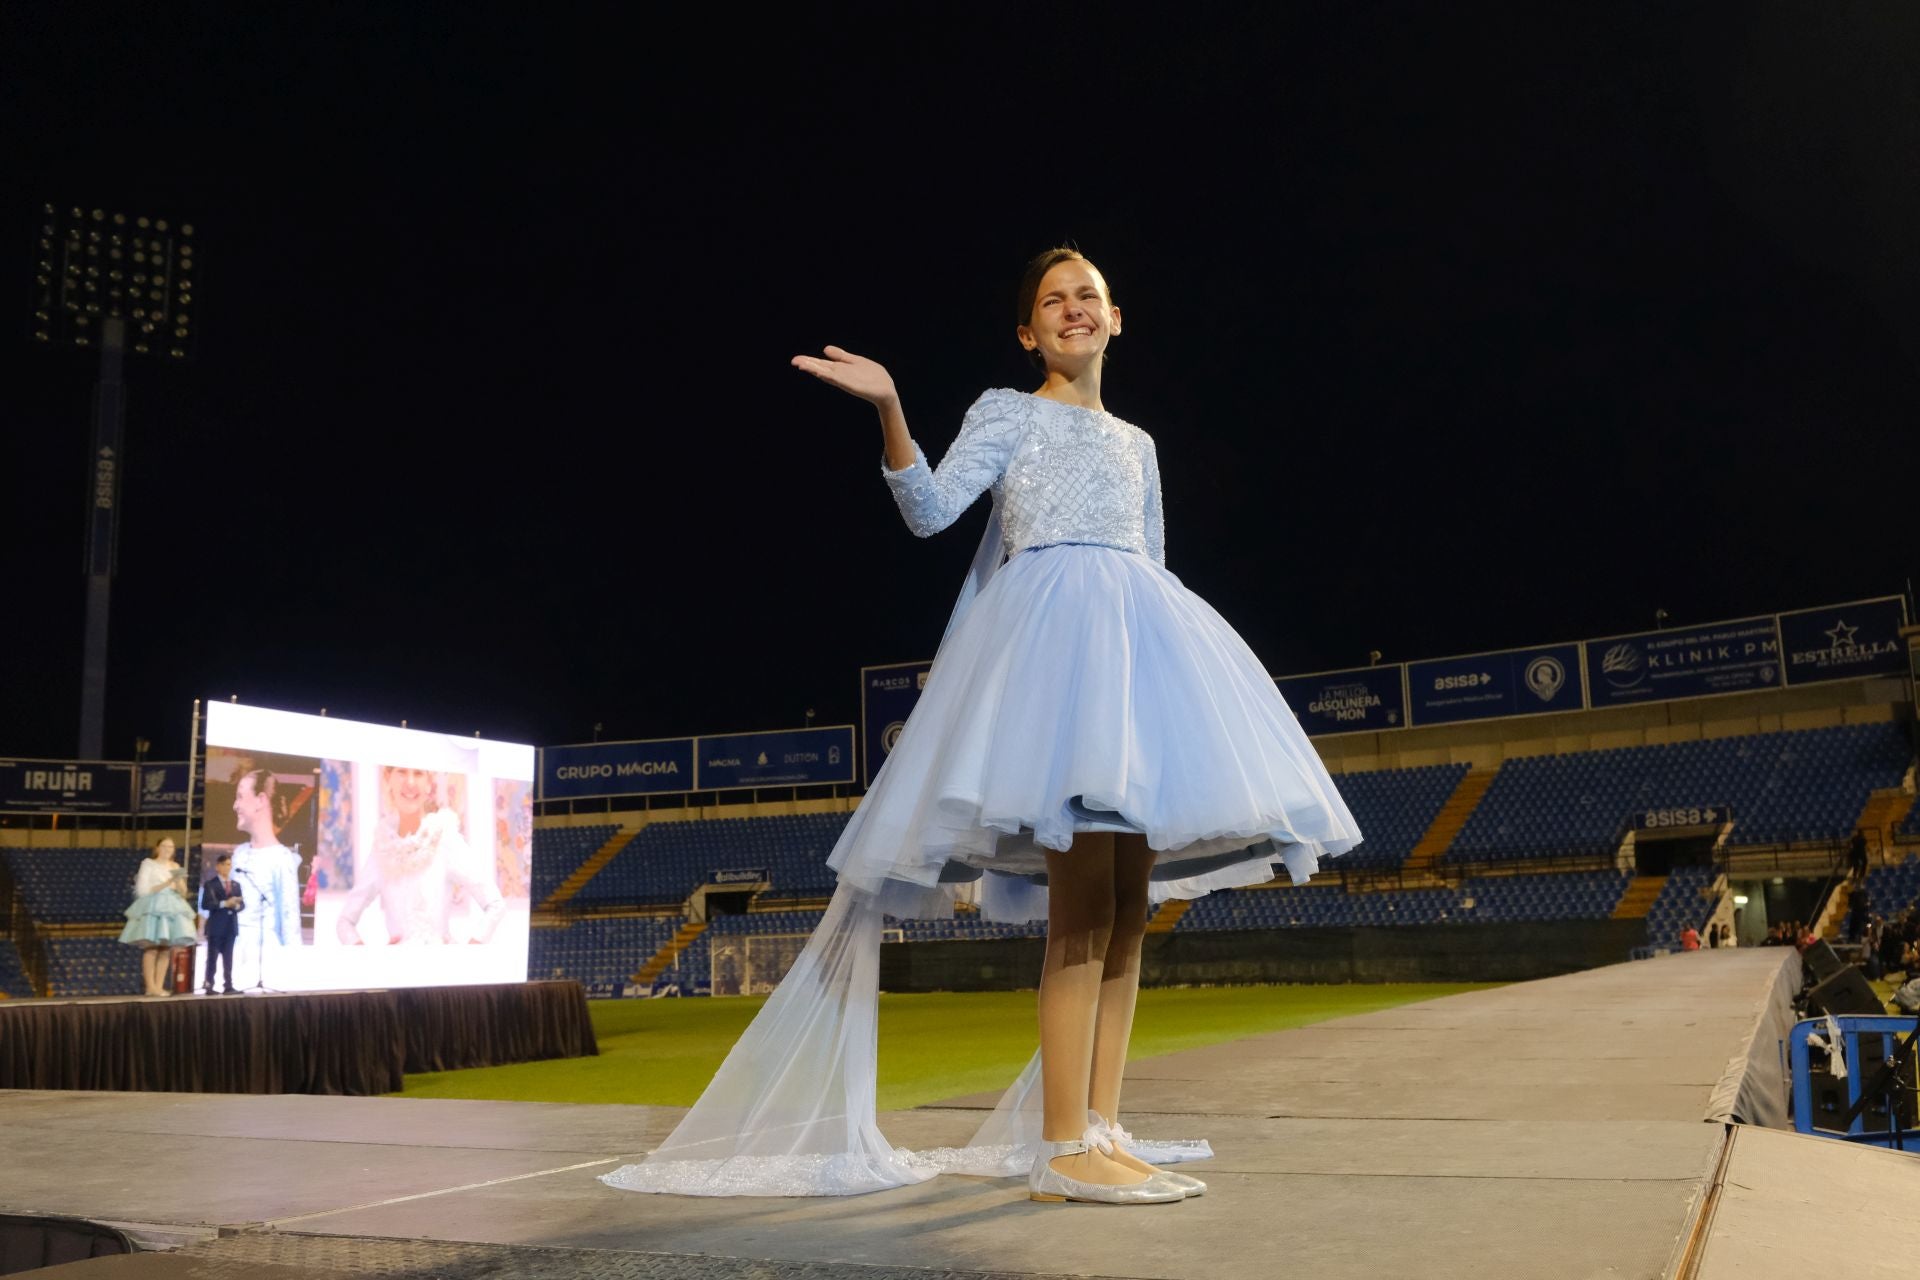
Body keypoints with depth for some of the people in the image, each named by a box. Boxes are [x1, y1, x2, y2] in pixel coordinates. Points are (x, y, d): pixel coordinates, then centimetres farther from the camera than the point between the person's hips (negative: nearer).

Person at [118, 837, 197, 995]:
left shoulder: (175, 867, 16)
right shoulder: (148, 864, 3)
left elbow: (183, 893, 13)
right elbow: (142, 890, -6)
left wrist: (179, 883, -8)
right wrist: (167, 883, -11)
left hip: (171, 909, 5)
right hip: (152, 909, -5)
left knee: (166, 949, -2)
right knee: (151, 948, -13)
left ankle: (159, 986, -2)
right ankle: (150, 987, -14)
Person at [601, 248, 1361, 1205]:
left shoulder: (1135, 442, 26)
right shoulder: (1007, 412, 10)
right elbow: (931, 509, -5)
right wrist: (889, 411, -19)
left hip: (1135, 638, 7)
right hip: (1052, 627, -7)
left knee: (1128, 910, 0)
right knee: (1082, 904, -18)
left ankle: (1100, 1130, 4)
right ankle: (1062, 1150, -16)